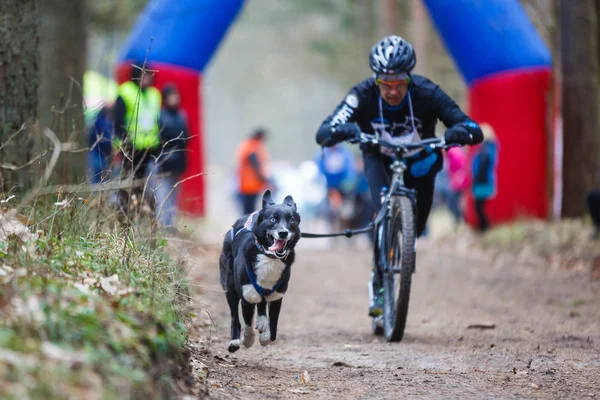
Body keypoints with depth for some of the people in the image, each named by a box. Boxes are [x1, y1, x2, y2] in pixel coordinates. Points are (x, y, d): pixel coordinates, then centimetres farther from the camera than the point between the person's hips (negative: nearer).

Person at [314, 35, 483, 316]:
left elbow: (474, 130, -34)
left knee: (414, 228, 1)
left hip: (419, 162, 1)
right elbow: (323, 133, -38)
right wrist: (344, 130, -61)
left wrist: (459, 132, -58)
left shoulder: (426, 93, -31)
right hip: (379, 158, -1)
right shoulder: (364, 95, -30)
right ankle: (380, 286, -17)